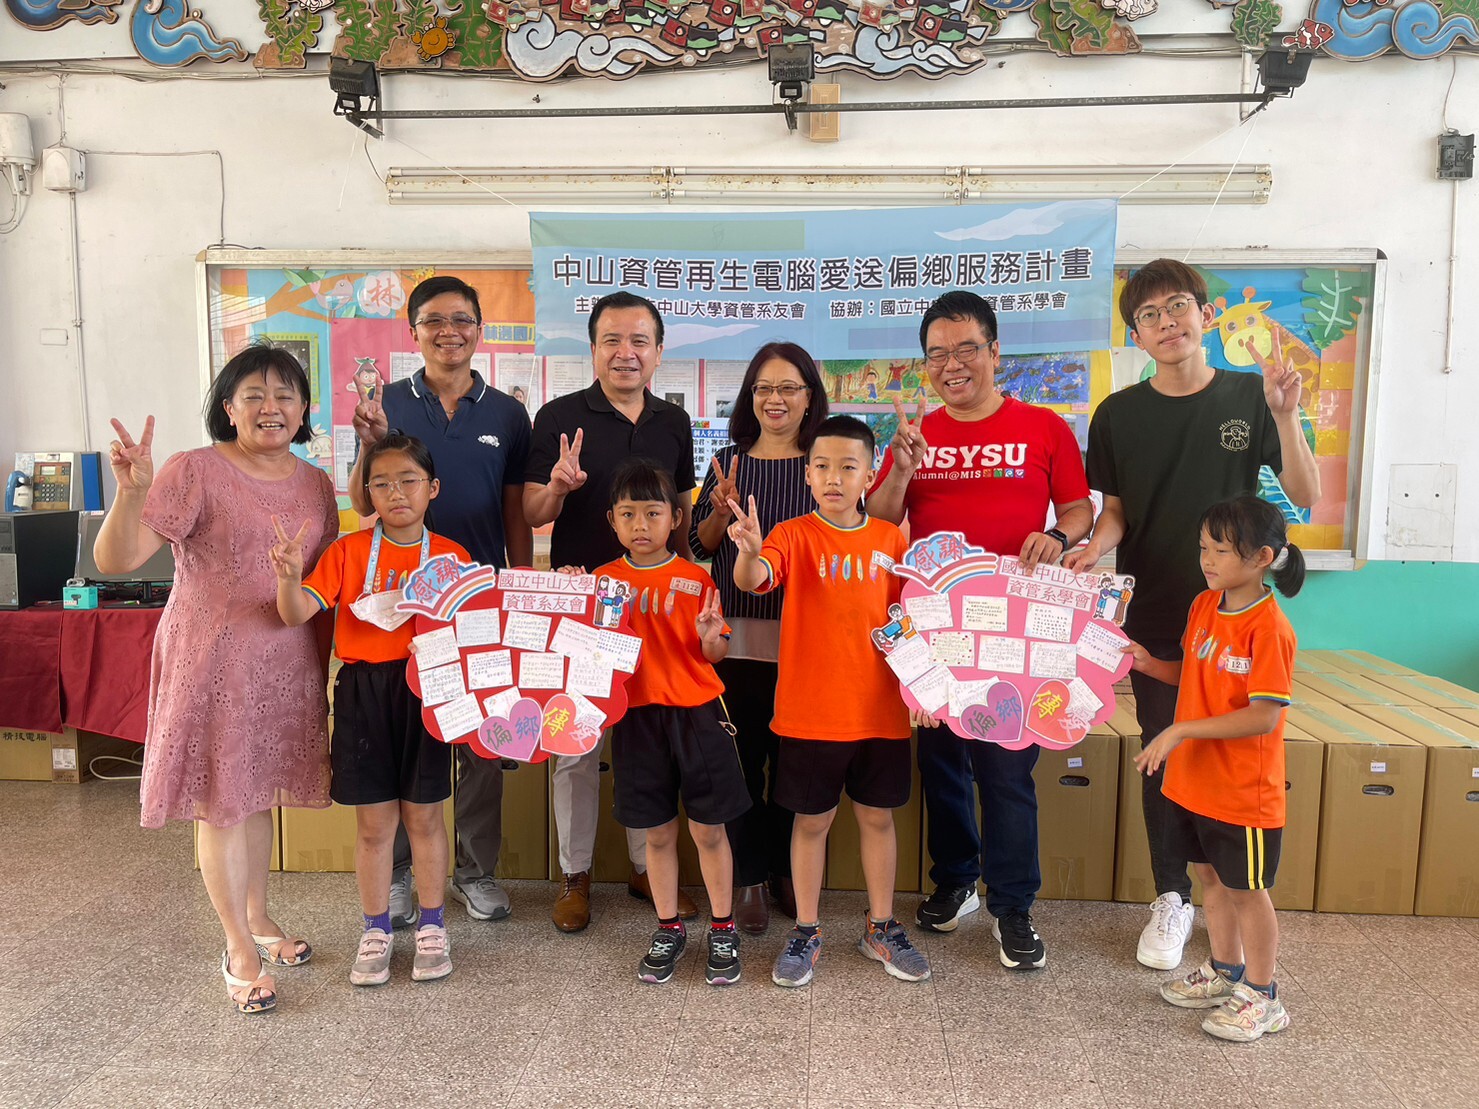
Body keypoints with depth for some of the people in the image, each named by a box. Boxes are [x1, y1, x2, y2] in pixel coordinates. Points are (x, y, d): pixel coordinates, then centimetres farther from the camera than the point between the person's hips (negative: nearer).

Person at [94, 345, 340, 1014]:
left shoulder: (315, 483, 6)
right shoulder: (195, 471, -11)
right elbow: (114, 560, -19)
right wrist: (132, 491, -35)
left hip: (288, 667, 5)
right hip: (213, 663, -5)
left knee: (258, 793, 18)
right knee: (220, 802, 4)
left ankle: (258, 918, 36)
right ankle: (239, 951, 19)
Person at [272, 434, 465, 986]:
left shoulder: (451, 556, 0)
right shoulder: (349, 551, 0)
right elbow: (297, 613, -9)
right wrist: (289, 576, -27)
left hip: (426, 691, 0)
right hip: (364, 692, 0)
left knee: (424, 815, 11)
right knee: (373, 821, 10)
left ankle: (431, 925, 28)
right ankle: (375, 931, 28)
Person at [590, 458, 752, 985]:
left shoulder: (695, 579, -1)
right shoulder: (603, 581, 3)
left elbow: (715, 653, 1)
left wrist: (710, 637, -21)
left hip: (696, 712, -1)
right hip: (637, 716, 1)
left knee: (709, 827, 6)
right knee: (657, 832, 11)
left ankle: (723, 930, 22)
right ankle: (668, 929, 28)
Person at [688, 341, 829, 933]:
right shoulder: (729, 461, 8)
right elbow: (699, 544, 8)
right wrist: (722, 512, -10)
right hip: (738, 632, 1)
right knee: (741, 755, 5)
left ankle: (787, 870, 26)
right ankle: (746, 877, 19)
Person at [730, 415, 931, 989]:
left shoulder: (891, 539, 2)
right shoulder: (794, 536, -7)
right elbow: (751, 579, -26)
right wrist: (749, 553, -48)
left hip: (880, 709, 3)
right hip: (810, 711, -2)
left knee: (877, 816, 15)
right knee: (812, 819, 10)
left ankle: (881, 927, 32)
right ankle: (806, 931, 26)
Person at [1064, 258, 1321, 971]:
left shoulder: (1249, 397, -1)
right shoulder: (1118, 414, 0)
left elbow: (1307, 498, -4)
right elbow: (1115, 511, 5)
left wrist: (1285, 414, -18)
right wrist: (1093, 549, -17)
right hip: (1154, 614, 1)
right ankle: (1171, 898, 24)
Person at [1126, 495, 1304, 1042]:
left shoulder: (1268, 628, -22)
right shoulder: (1204, 606, 3)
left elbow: (1264, 716, -25)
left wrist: (1182, 731, -27)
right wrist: (1149, 664, -4)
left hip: (1243, 790, -7)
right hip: (1192, 779, 7)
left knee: (1246, 888, 8)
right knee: (1211, 875, 20)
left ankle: (1262, 997, 26)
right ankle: (1225, 972, 39)